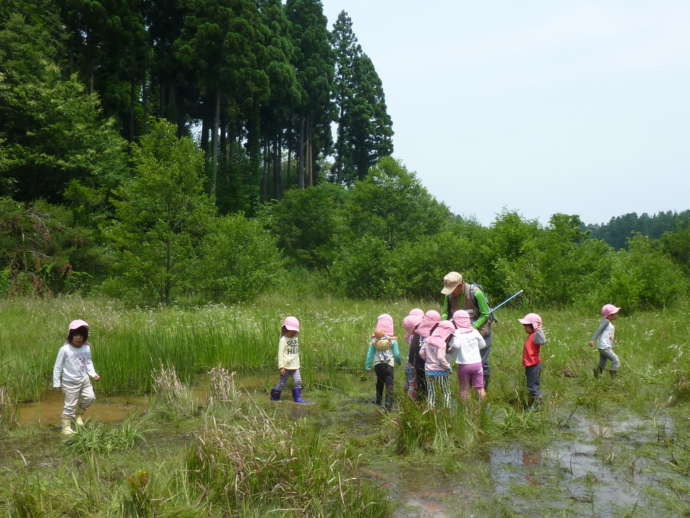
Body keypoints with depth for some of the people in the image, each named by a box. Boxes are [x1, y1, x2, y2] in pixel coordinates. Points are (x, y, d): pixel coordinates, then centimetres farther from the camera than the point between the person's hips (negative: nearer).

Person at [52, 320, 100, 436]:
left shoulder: (86, 348, -3)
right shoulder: (65, 350, -17)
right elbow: (58, 367, -9)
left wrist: (93, 374, -3)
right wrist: (57, 383, -7)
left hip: (84, 380, 5)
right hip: (70, 382, -5)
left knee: (90, 397, 3)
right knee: (70, 405, 3)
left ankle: (78, 414, 29)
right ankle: (66, 427, 18)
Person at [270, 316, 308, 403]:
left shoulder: (295, 339, 9)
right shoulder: (283, 340, -11)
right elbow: (280, 354, -14)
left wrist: (298, 364, 17)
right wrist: (281, 366, -18)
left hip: (295, 366, 5)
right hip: (286, 366, -5)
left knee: (298, 381, -5)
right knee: (282, 382, 5)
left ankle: (297, 398, 1)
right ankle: (275, 395, 24)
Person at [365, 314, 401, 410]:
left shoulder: (374, 338, -2)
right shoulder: (392, 339, -7)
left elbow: (370, 353, 0)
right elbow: (396, 353, -1)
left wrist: (368, 365, 7)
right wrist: (398, 361, 17)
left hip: (377, 364, 3)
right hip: (389, 364, -3)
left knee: (379, 382, 24)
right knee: (389, 384, -2)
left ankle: (378, 401, 34)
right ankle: (388, 404, -13)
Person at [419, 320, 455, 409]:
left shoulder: (428, 340, 3)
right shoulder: (442, 343, -16)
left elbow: (421, 352, 5)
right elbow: (440, 357, -23)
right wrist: (448, 366, -11)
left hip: (428, 370, 6)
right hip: (439, 371, -6)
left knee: (430, 393, 12)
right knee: (446, 393, 6)